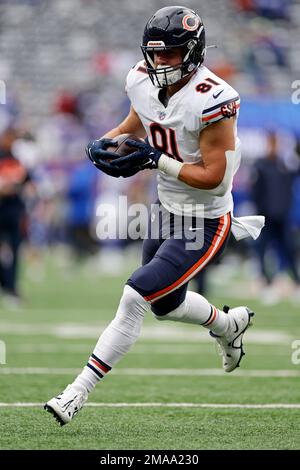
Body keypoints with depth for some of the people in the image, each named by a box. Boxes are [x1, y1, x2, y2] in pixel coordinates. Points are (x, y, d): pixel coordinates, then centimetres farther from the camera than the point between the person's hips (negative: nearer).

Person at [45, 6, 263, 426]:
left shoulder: (211, 100, -29)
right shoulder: (143, 81, -7)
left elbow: (216, 178, -27)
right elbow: (136, 124, 14)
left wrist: (156, 159, -30)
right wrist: (104, 145, -7)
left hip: (206, 223, -8)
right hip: (168, 211, 8)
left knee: (136, 297, -15)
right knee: (166, 305, 24)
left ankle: (78, 394, -10)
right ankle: (230, 324, 55)